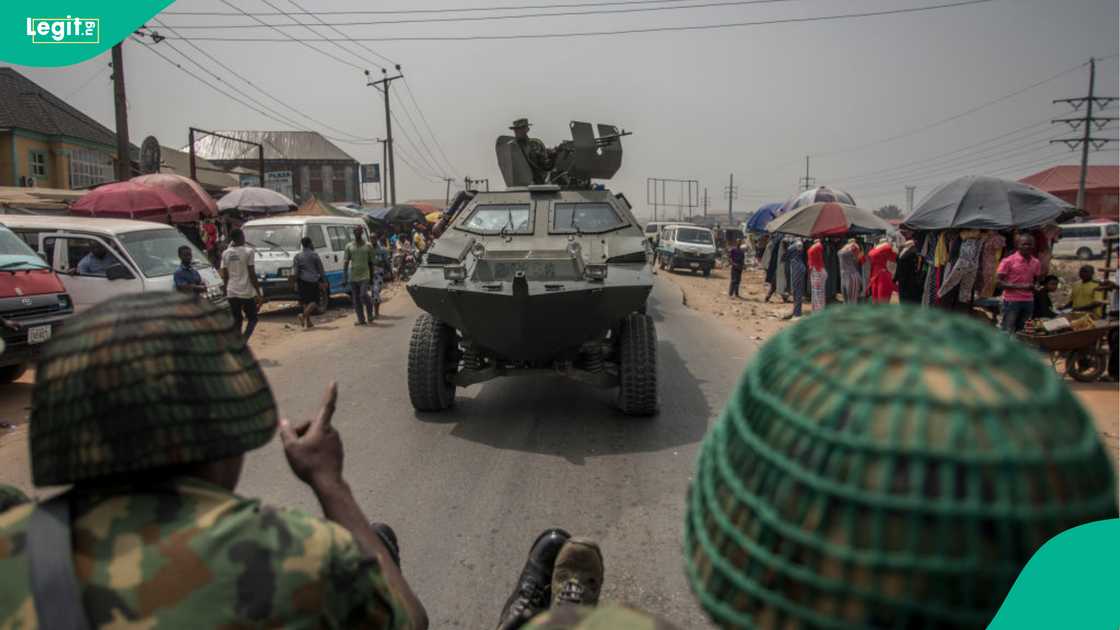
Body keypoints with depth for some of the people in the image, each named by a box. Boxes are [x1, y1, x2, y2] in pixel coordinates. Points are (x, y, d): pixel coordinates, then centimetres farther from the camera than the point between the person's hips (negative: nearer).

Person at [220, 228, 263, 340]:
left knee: (237, 320, 14)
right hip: (247, 292, -4)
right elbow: (252, 275, -11)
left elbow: (225, 276, 8)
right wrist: (259, 294, -6)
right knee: (252, 319, 9)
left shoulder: (225, 253, 5)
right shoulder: (248, 251, -9)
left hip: (232, 293, 4)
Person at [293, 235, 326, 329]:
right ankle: (304, 315, -22)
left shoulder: (297, 256, 5)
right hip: (313, 281, -3)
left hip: (302, 282, 3)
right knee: (314, 301, 1)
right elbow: (320, 269, -1)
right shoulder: (314, 255, -3)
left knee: (305, 301, 12)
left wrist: (296, 282, 2)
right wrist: (324, 282, 4)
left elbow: (294, 271, -1)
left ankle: (308, 321, 10)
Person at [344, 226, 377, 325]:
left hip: (364, 275, -3)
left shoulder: (368, 246, 4)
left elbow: (371, 262, 7)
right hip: (353, 276, 3)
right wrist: (345, 277, -2)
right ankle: (361, 319, 12)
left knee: (363, 295, -17)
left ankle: (370, 313, 9)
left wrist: (372, 276, 5)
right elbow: (345, 262, 5)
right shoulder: (349, 246, 6)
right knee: (355, 299, 4)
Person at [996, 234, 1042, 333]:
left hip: (1029, 301, 5)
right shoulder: (1008, 261, -7)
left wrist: (1033, 286, -1)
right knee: (1008, 332, -6)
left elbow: (1037, 280, 22)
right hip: (1011, 301, -5)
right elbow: (998, 281, -10)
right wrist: (1018, 286, -19)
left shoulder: (1036, 263, 9)